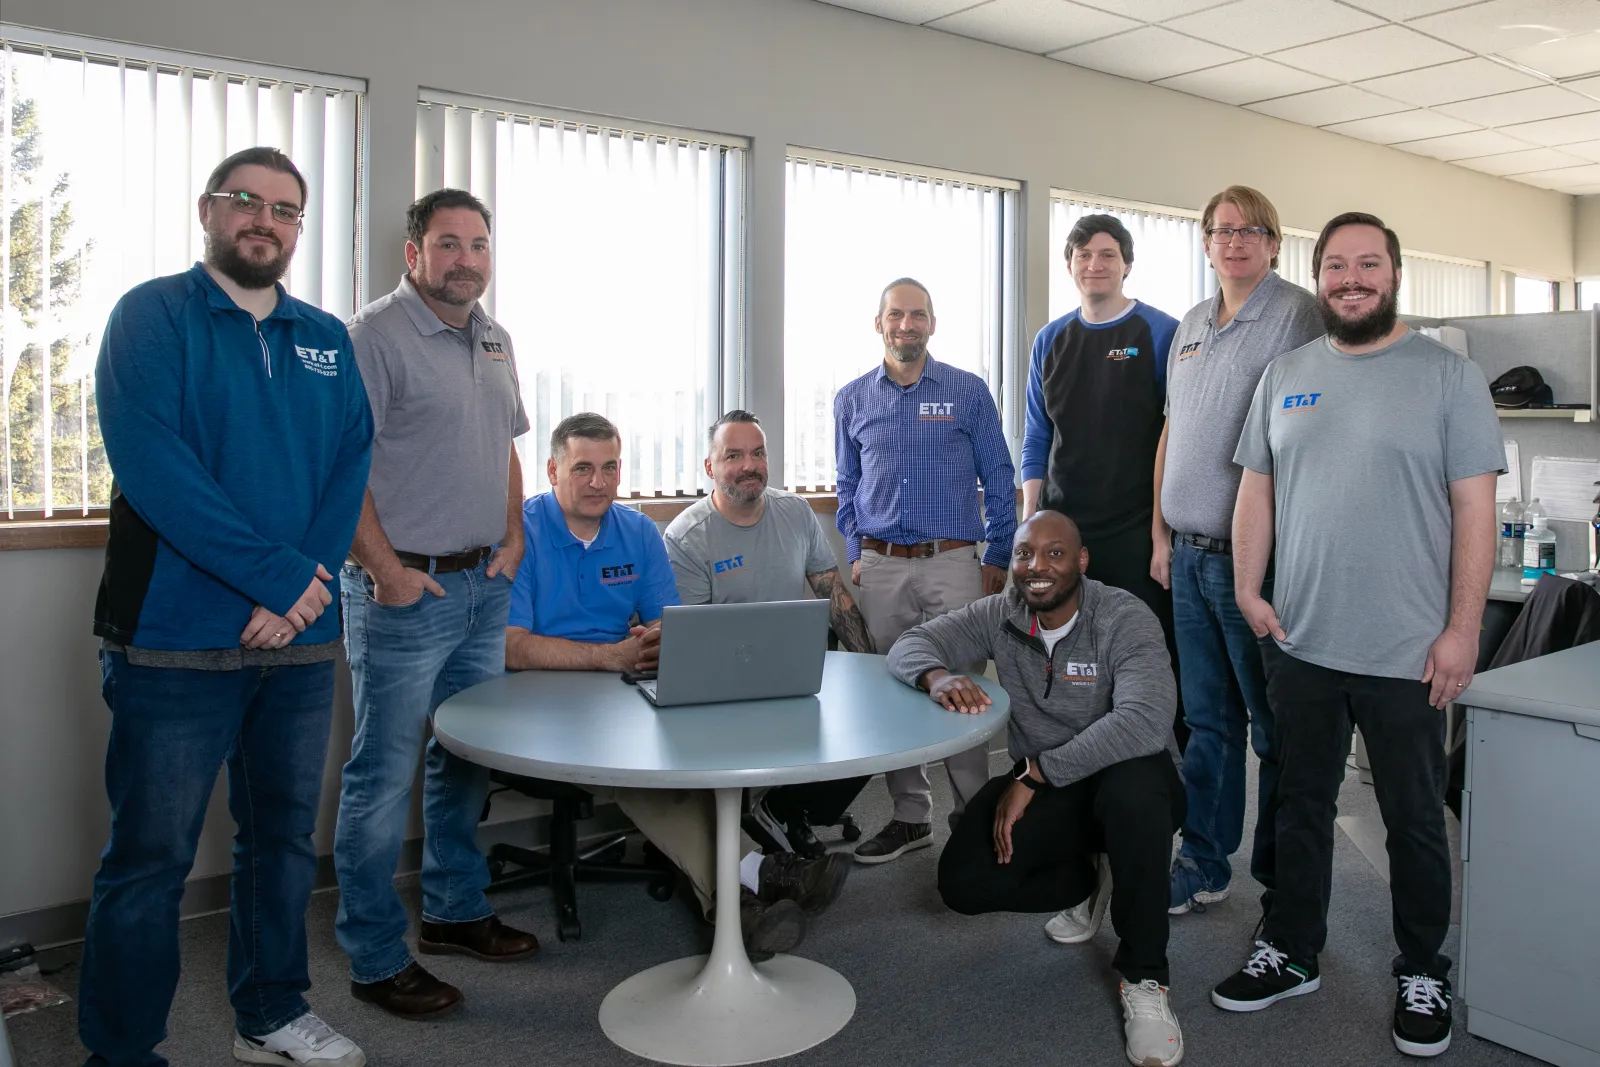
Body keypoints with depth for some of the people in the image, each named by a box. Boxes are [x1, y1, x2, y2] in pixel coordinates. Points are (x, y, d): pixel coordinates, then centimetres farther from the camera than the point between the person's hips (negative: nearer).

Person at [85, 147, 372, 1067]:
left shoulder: (328, 341, 13)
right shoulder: (153, 316, -2)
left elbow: (353, 464, 5)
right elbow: (150, 465, -15)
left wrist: (310, 580, -10)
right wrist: (278, 574, -18)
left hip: (302, 639, 5)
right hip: (179, 638, -5)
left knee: (286, 836, 15)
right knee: (152, 855, 3)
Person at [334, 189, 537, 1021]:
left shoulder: (494, 339, 14)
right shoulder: (376, 335, -11)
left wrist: (512, 537, 10)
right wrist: (385, 568, -18)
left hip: (484, 585, 8)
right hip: (404, 592, -8)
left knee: (466, 759, 18)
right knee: (383, 779, 1)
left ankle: (455, 911, 34)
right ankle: (375, 958, 14)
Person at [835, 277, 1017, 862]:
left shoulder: (968, 392, 3)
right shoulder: (852, 399, 11)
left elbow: (998, 479, 5)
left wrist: (998, 556, 0)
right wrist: (855, 553, 8)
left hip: (953, 563, -2)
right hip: (881, 568, 3)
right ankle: (910, 815, 17)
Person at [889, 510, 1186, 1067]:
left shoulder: (1124, 619, -19)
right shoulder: (1000, 615, -4)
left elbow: (1144, 721, -34)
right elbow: (908, 645, -5)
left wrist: (1034, 774, -33)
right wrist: (937, 675, -31)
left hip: (1123, 773, -4)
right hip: (1039, 787, 4)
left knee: (1134, 793, -40)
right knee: (962, 881, -16)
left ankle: (1144, 979, -20)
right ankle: (1086, 884, 15)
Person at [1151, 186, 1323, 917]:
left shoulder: (1297, 316, -7)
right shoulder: (1191, 326, 16)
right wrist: (1161, 533, 14)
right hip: (1189, 555, 7)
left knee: (1276, 727, 4)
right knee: (1206, 720, 14)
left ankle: (1284, 881, 17)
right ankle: (1203, 865, 25)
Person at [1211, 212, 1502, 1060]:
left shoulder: (1449, 377, -4)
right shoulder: (1284, 376, 8)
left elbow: (1474, 509, -7)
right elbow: (1256, 488, 10)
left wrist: (1462, 629, -11)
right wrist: (1248, 590, 0)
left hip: (1408, 655, -3)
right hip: (1298, 643, 4)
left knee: (1414, 821, 10)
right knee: (1300, 807, 16)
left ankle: (1423, 974, 30)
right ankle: (1291, 954, 32)